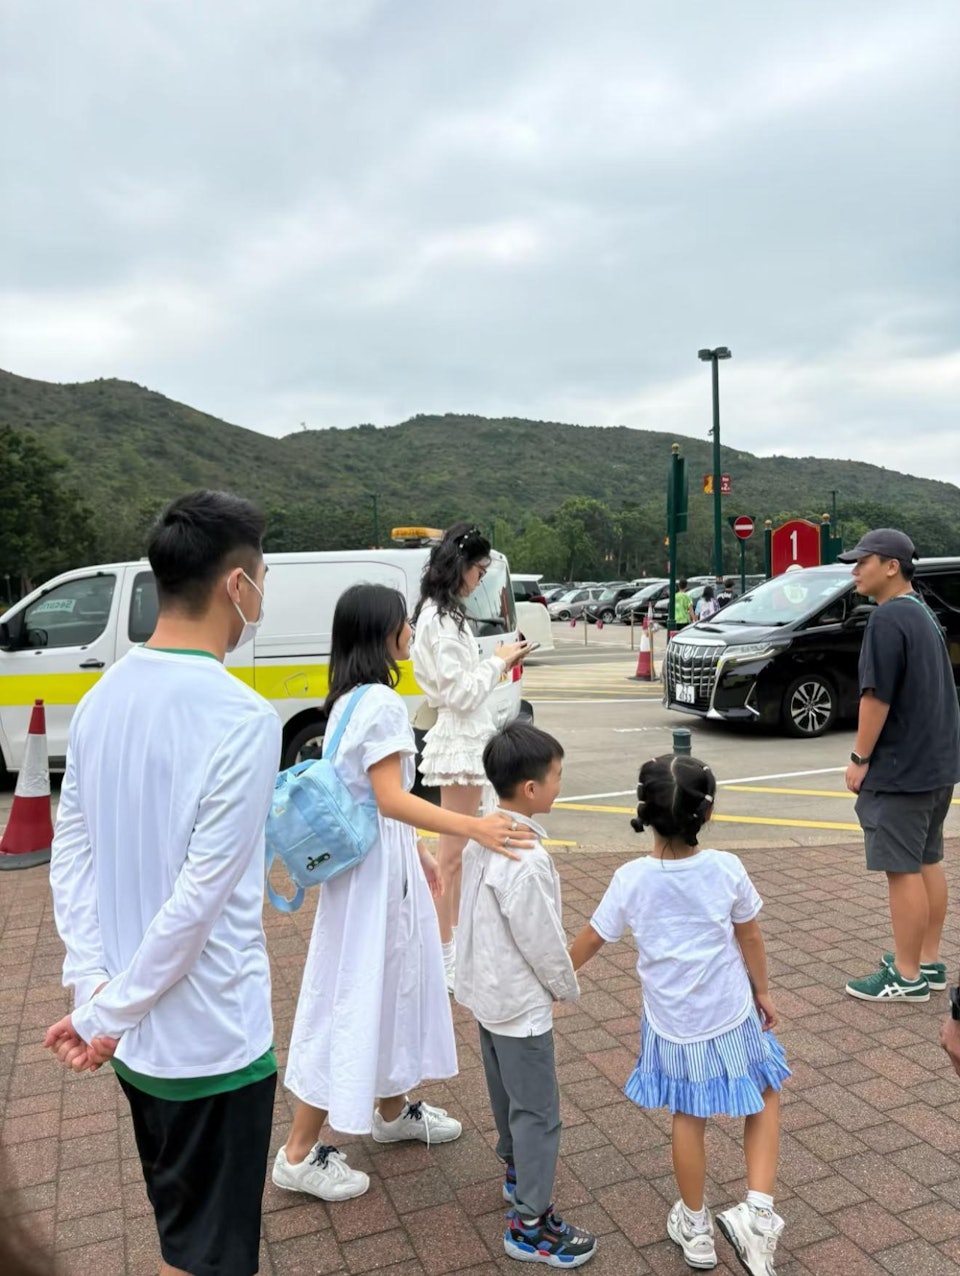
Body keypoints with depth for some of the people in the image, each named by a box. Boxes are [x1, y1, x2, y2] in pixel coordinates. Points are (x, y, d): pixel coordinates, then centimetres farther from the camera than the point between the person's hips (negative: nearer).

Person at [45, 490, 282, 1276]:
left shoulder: (101, 699, 0)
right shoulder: (242, 718, -24)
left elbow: (71, 854, 3)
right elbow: (200, 899, -23)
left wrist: (93, 985, 0)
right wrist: (107, 1015, -12)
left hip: (137, 1036, 7)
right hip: (211, 1040, -7)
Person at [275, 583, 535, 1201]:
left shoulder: (350, 699, 10)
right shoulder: (382, 703, -21)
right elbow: (390, 798, -28)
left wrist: (419, 853, 19)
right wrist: (473, 828, -36)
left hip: (380, 857, 10)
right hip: (376, 865, -10)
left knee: (392, 983, 22)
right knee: (354, 996, 1)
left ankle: (393, 1110, 41)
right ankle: (300, 1154, 16)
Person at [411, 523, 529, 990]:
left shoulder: (438, 613, 12)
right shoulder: (443, 619, -19)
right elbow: (460, 692, -21)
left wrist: (497, 662, 9)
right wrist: (498, 661, -10)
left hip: (461, 737, 11)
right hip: (462, 741, -11)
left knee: (457, 850, 20)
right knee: (454, 854, 0)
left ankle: (453, 943, 34)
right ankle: (445, 960, 13)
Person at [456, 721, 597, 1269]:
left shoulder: (483, 835, -4)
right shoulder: (527, 859, -32)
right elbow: (541, 941, -24)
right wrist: (567, 988, -4)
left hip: (486, 990, 9)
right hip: (522, 1003, -9)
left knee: (507, 1095, 27)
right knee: (538, 1112, 7)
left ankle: (517, 1169, 47)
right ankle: (530, 1224, 20)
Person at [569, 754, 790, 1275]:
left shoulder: (631, 879, -16)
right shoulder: (726, 869, -17)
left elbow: (589, 940, -4)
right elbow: (751, 939, -3)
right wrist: (762, 992, 14)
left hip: (672, 1024, 1)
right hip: (731, 1017, -1)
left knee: (688, 1117, 20)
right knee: (765, 1099, 22)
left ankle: (695, 1227, 35)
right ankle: (757, 1210, 11)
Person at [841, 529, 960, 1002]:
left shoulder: (888, 618, -18)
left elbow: (877, 695, -22)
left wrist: (860, 758, -14)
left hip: (901, 768, -10)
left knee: (903, 870, -2)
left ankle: (907, 976, 7)